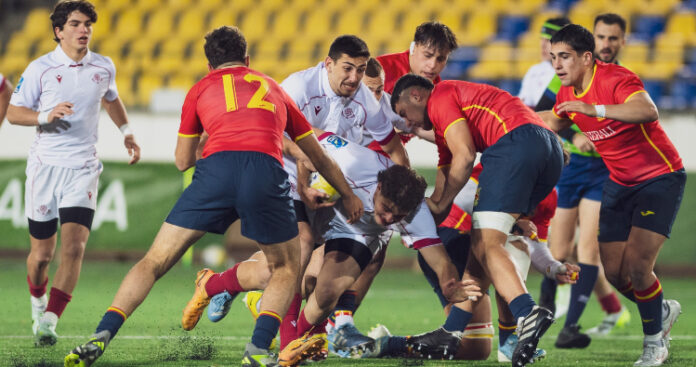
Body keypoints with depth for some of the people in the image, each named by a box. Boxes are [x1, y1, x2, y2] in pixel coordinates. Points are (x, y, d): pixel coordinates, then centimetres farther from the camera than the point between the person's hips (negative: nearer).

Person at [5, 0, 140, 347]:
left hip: (82, 168, 1)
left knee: (74, 247, -16)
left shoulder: (104, 68, 5)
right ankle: (38, 304, 36)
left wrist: (126, 131, 23)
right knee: (42, 253, 5)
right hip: (45, 165, -1)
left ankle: (49, 322, -12)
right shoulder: (40, 69, -5)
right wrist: (46, 116, -17)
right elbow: (13, 112, -1)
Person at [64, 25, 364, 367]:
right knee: (285, 268, 21)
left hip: (215, 168, -1)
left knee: (155, 261, 9)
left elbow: (183, 160, 31)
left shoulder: (201, 88, 27)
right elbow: (318, 156, 41)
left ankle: (100, 338, -4)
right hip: (266, 170, 1)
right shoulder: (273, 88, 34)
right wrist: (348, 195, 53)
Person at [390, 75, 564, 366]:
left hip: (516, 142, -10)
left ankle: (527, 313, -38)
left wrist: (438, 204, 5)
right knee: (482, 244, 13)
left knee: (486, 244, -15)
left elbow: (465, 156, -4)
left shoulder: (440, 97, 7)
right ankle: (452, 331, 12)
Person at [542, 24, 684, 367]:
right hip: (619, 183, 8)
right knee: (614, 272, 3)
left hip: (660, 177, -8)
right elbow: (553, 123, 23)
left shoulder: (616, 79, -24)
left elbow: (648, 111, -46)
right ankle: (663, 311, 32)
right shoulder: (567, 94, 0)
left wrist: (593, 109, -53)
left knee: (636, 265, -18)